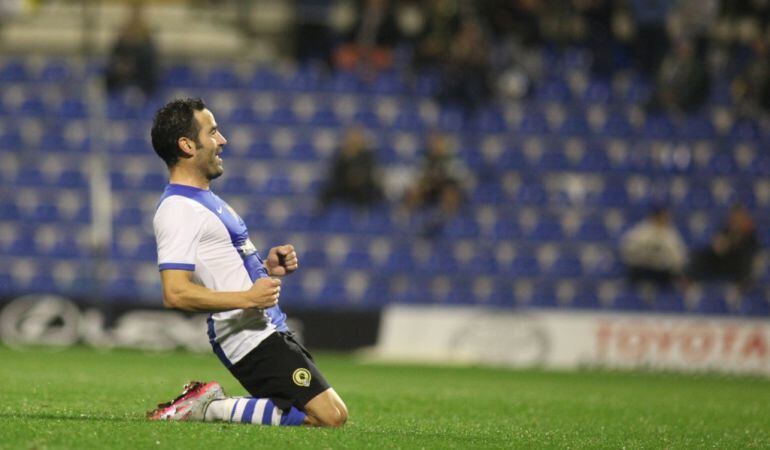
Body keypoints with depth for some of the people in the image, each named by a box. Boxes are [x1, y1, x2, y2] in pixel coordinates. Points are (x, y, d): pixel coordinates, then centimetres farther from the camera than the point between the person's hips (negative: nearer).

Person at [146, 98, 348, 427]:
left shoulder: (207, 200, 19)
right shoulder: (177, 209, -14)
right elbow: (175, 293, -24)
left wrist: (267, 267, 12)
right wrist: (247, 297, -26)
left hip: (271, 331, 10)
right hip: (253, 337, -10)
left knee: (323, 415, 8)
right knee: (331, 416, -17)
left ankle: (209, 404, 6)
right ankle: (213, 409, -11)